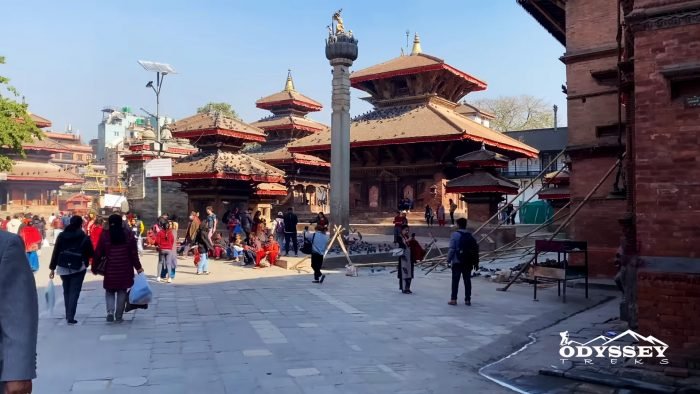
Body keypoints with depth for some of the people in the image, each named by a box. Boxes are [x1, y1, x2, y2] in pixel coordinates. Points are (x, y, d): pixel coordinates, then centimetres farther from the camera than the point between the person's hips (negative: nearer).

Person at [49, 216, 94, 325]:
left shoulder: (62, 236, 3)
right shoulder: (84, 237, -6)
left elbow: (55, 252, 3)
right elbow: (91, 253, -4)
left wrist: (52, 268, 7)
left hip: (63, 268, 4)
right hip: (78, 268, -4)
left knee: (66, 291, 18)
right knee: (74, 292, -1)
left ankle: (68, 315, 25)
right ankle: (70, 316, -10)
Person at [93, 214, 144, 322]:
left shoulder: (105, 235, -3)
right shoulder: (128, 234, -1)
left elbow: (98, 253, 0)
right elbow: (134, 253, 0)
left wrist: (94, 268, 12)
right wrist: (138, 267, 7)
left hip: (110, 270, -1)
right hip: (125, 270, 1)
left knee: (110, 292, 13)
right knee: (122, 292, 10)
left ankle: (110, 311, -7)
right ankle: (119, 316, 12)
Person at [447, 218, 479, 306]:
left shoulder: (455, 235, -8)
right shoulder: (470, 236, 9)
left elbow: (452, 249, -13)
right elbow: (475, 250, 9)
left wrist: (448, 260, -6)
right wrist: (476, 263, 13)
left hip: (457, 262, -4)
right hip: (468, 262, 5)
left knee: (455, 280, 0)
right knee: (467, 280, 9)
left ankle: (453, 299, 0)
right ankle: (467, 299, 11)